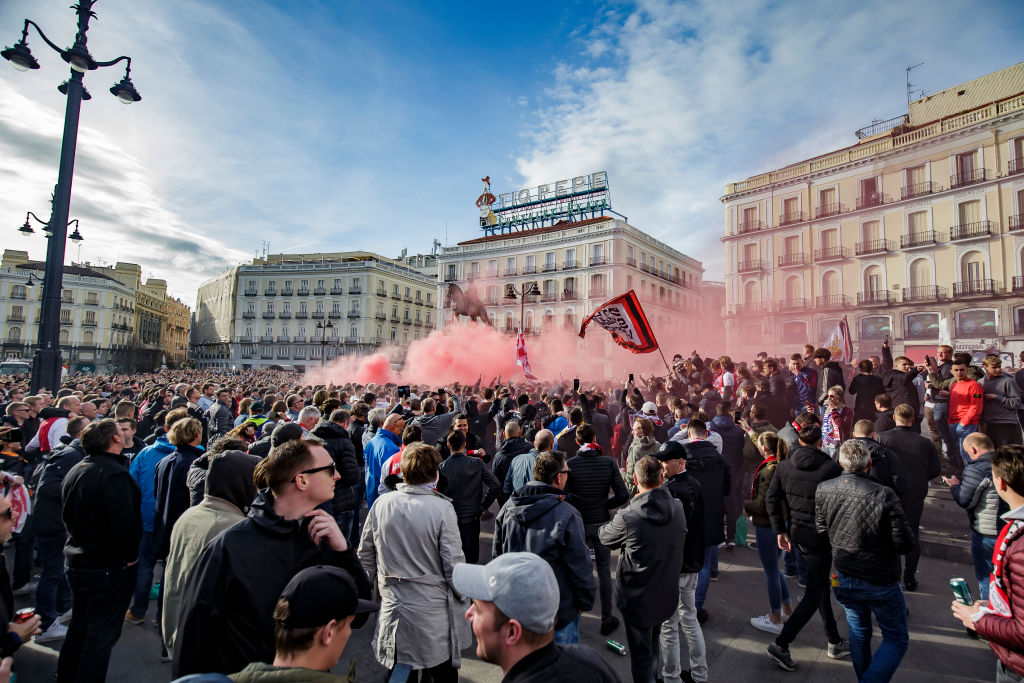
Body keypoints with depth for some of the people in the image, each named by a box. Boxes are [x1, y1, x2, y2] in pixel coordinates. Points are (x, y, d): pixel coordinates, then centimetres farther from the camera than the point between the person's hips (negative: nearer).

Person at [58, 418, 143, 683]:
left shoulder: (75, 471, 5)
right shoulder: (114, 474, -24)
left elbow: (68, 514, 16)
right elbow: (123, 525, -29)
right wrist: (130, 556, -13)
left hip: (77, 562, 9)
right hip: (109, 568, -9)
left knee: (79, 629, 25)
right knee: (101, 637, 5)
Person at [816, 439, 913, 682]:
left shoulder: (823, 490, -10)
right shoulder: (884, 495, -24)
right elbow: (905, 543, -17)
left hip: (844, 578, 4)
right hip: (880, 582, -4)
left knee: (858, 633, 23)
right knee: (896, 639, 15)